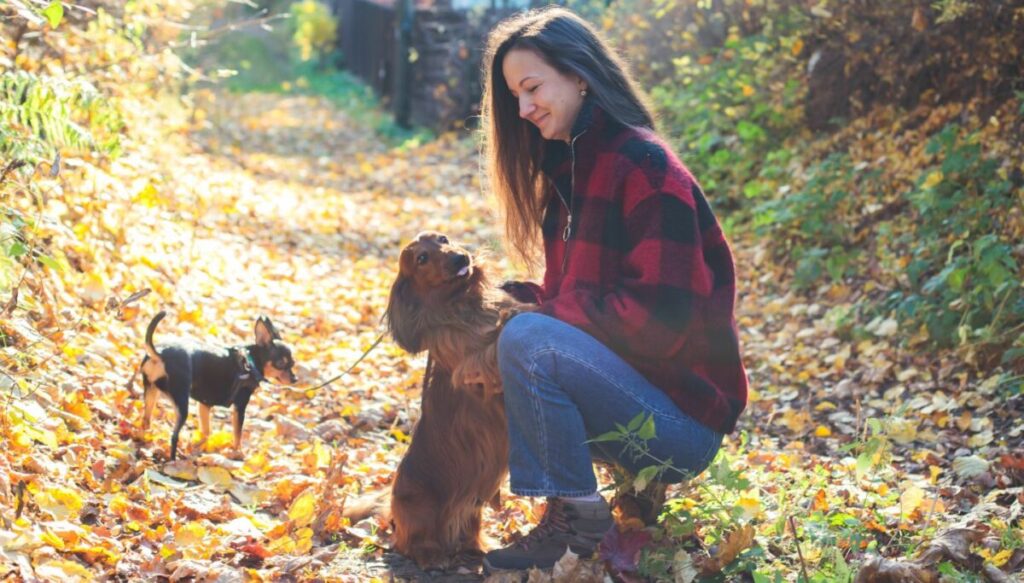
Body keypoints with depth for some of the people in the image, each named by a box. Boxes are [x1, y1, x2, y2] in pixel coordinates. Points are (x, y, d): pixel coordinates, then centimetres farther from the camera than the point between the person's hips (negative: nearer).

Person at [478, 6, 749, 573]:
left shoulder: (644, 166, -17)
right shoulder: (570, 169, 11)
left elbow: (658, 319, -23)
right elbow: (571, 296, 13)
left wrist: (537, 309, -15)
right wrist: (511, 298, -7)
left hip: (682, 414, -9)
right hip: (627, 385, 9)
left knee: (526, 340, -26)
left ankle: (577, 518, -9)